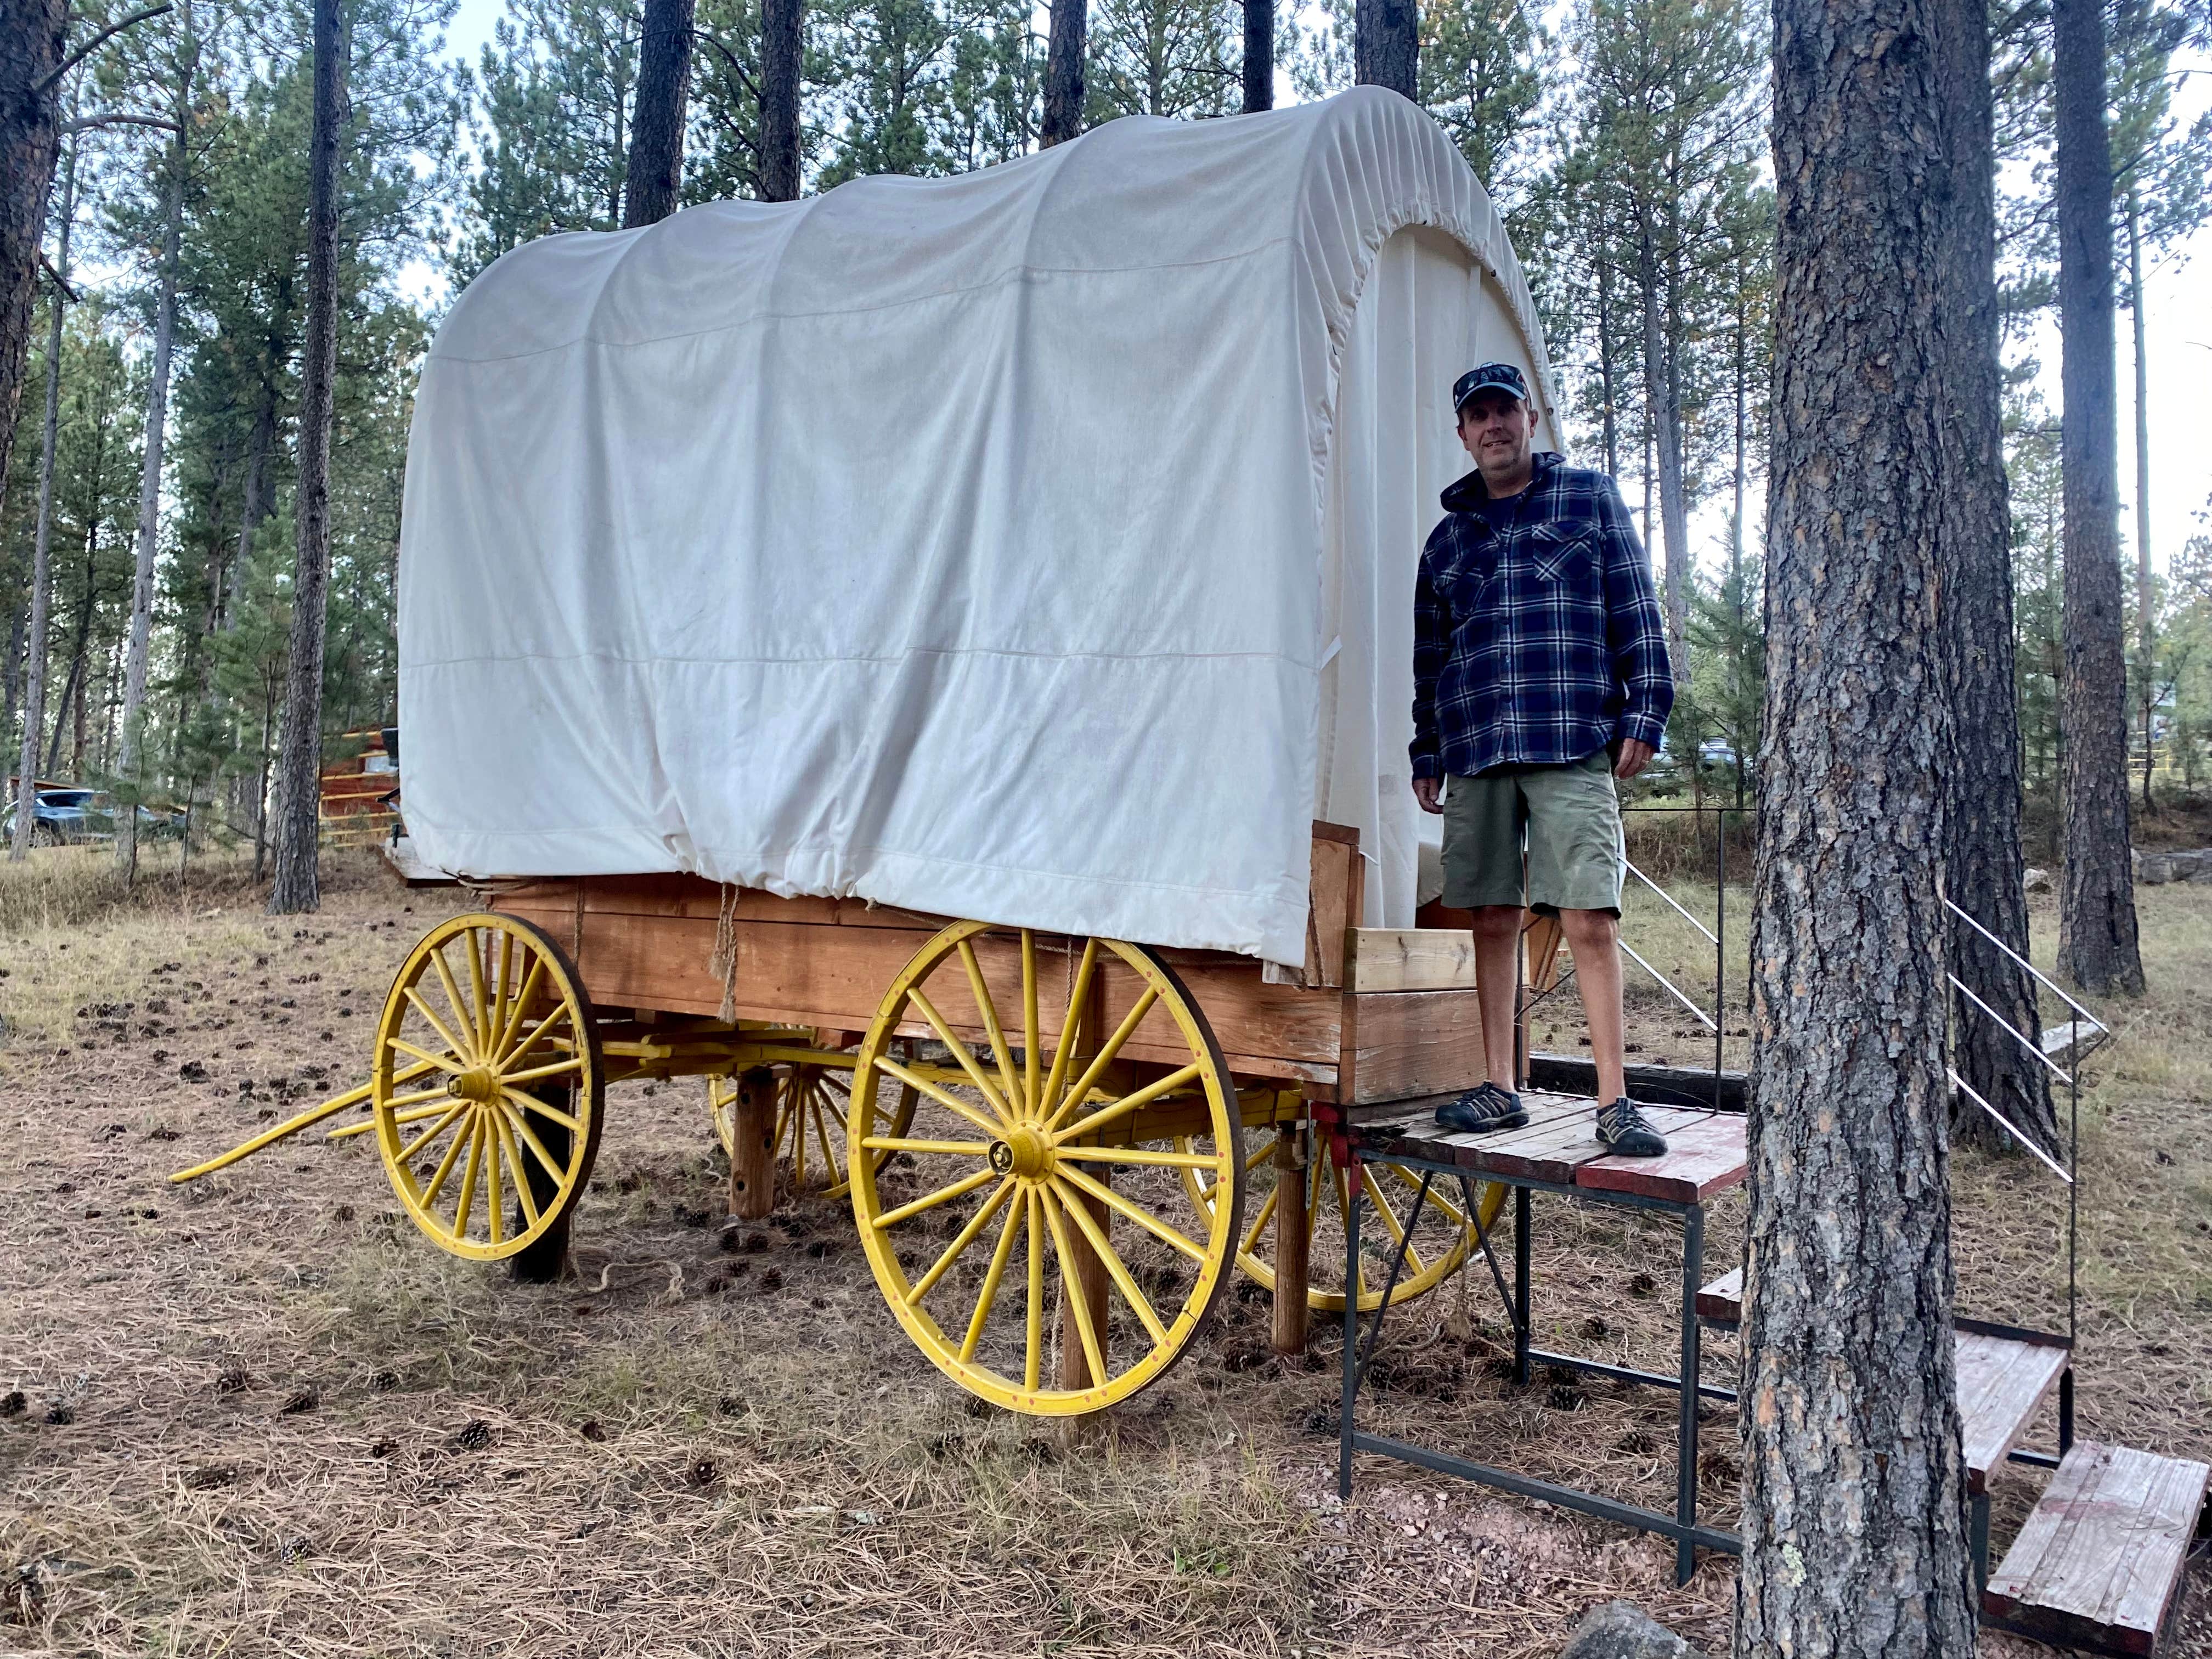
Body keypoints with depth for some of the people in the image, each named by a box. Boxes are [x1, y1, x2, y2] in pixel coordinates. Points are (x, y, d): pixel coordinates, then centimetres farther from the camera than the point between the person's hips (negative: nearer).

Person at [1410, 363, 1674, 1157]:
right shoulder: (1448, 537, 20)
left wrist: (1643, 713, -3)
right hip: (1474, 751, 4)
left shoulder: (1590, 498, 12)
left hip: (1574, 745, -3)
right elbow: (1429, 659, 22)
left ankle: (1613, 1101, -3)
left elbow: (1635, 611, 7)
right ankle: (1499, 1088, 13)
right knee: (1492, 922, 4)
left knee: (1590, 919, -9)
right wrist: (1427, 755, 17)